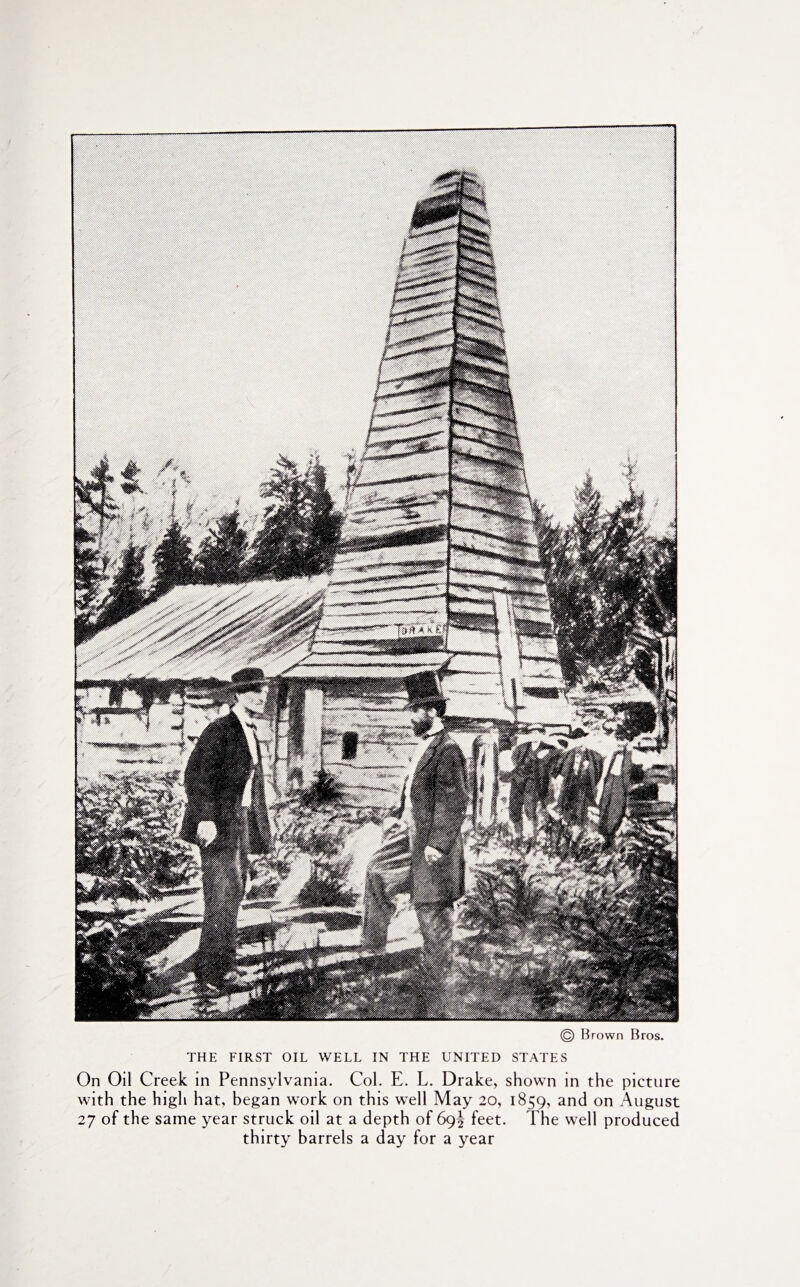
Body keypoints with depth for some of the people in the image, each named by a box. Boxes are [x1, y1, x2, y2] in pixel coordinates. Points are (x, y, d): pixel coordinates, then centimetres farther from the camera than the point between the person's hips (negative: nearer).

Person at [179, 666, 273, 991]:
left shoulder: (250, 733, 15)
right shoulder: (219, 731, -12)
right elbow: (196, 775, -19)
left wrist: (261, 828, 21)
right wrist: (204, 818, -27)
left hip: (241, 821, 9)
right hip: (217, 823, -9)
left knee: (234, 892, 12)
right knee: (222, 894, -9)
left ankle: (209, 964, 22)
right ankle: (213, 969, -1)